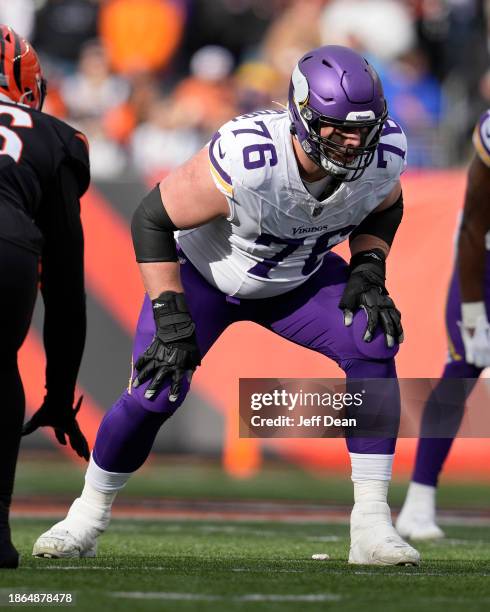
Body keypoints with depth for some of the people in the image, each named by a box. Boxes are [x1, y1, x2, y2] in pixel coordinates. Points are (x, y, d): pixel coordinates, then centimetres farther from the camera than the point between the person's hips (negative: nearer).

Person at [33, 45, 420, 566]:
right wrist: (172, 322, -27)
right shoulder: (245, 159, -39)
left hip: (298, 280, 4)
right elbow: (152, 220, -26)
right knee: (153, 394, -14)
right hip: (205, 273, -3)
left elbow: (383, 210, 3)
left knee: (373, 347, -20)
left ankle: (371, 524, -15)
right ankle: (87, 516, 15)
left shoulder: (382, 155, -24)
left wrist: (368, 273, -15)